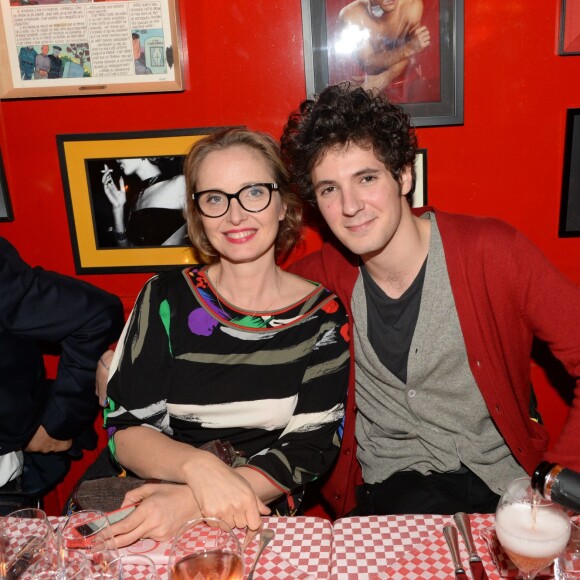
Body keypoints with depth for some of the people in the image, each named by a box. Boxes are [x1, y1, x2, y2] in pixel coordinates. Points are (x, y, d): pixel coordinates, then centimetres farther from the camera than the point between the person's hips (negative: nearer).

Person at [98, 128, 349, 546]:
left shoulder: (323, 316, -3)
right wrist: (197, 465, -24)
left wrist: (191, 502, -20)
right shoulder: (166, 299, 0)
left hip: (265, 520, 0)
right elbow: (125, 428, -3)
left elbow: (309, 449, -7)